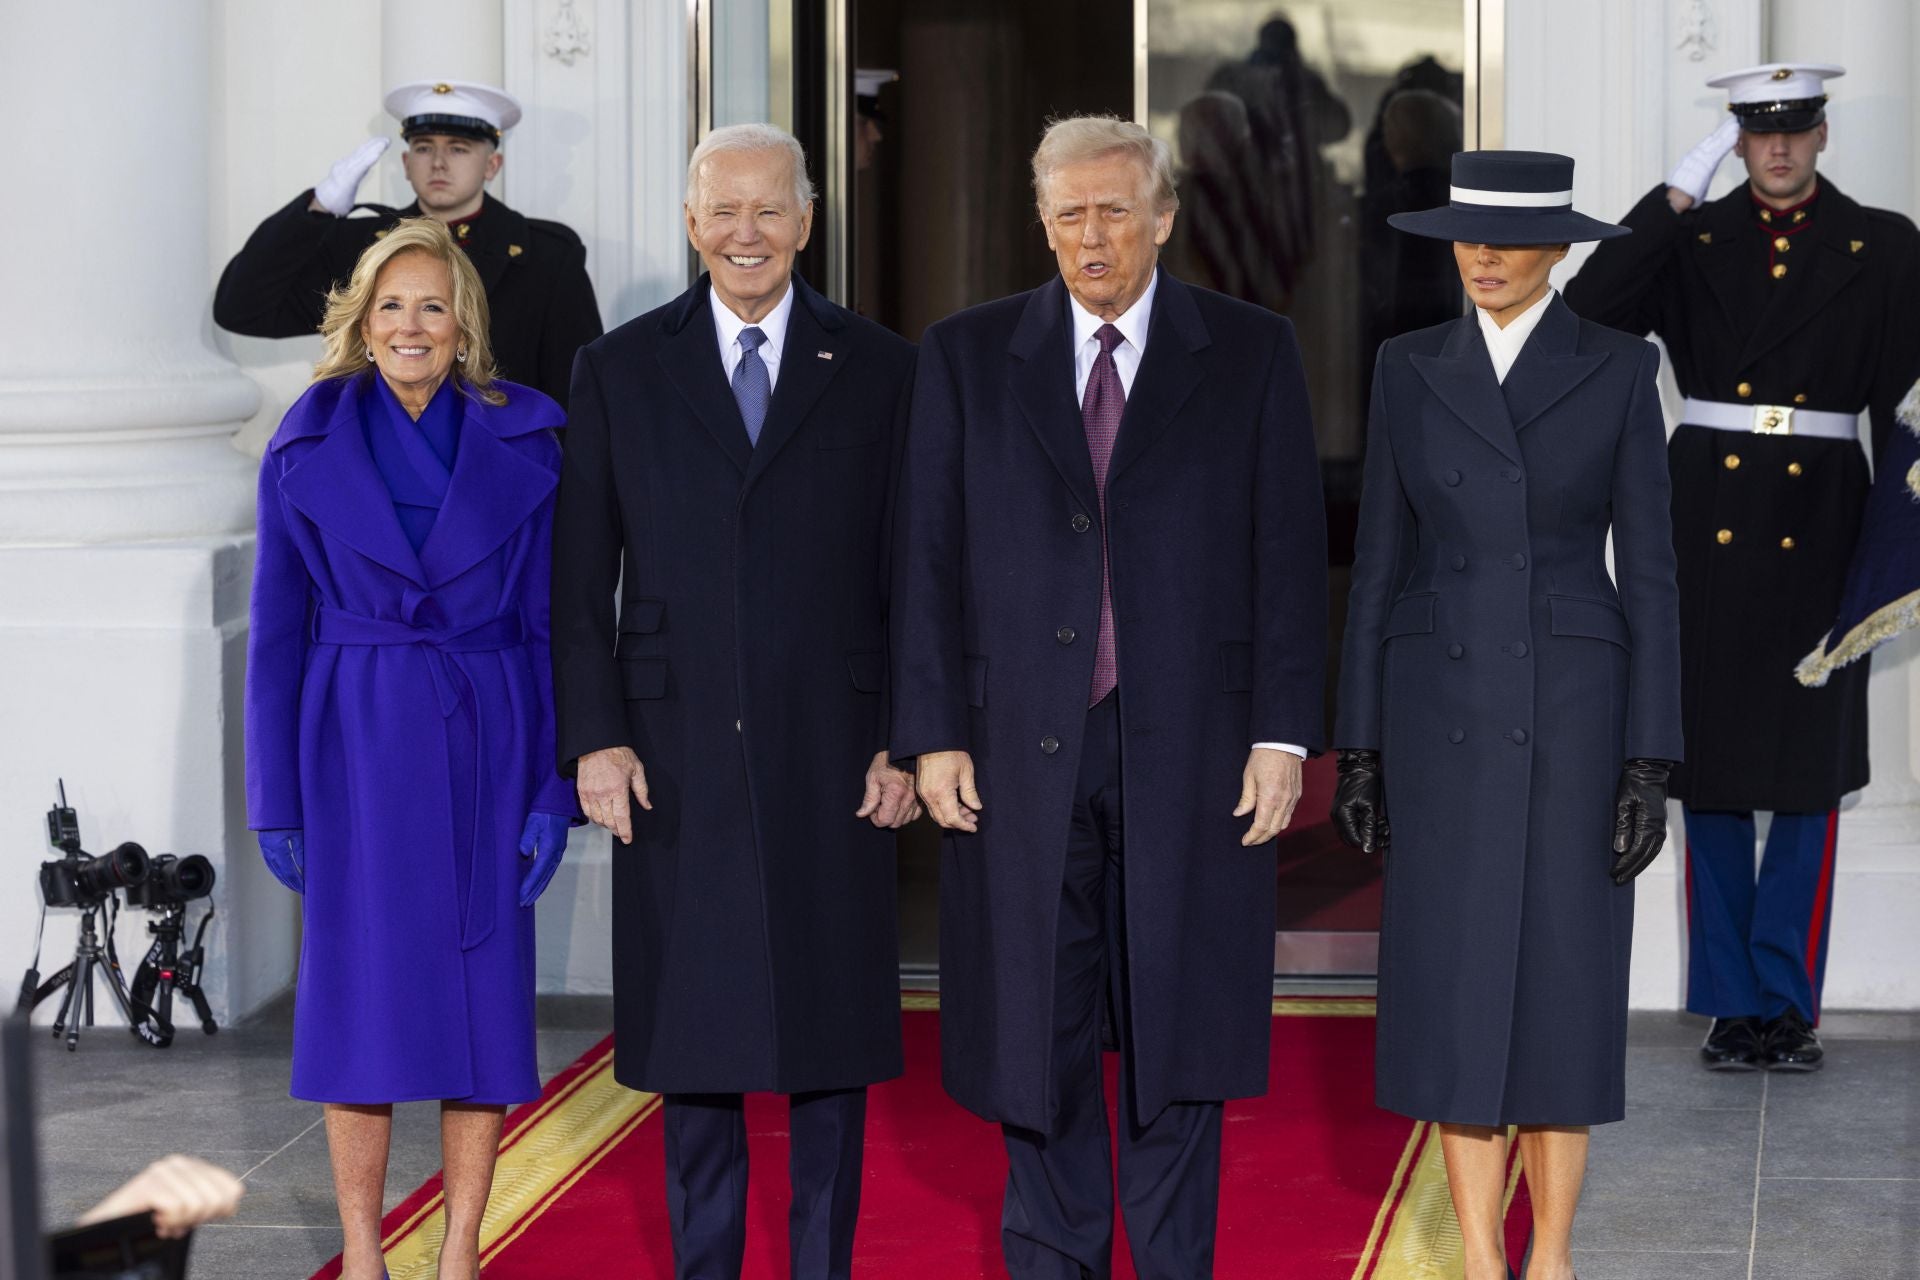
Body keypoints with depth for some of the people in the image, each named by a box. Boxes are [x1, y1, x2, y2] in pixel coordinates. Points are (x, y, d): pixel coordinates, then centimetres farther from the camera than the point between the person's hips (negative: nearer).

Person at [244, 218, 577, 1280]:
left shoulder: (523, 443, 2)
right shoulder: (309, 445, 2)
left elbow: (552, 625, 2)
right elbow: (277, 630, 3)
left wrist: (554, 787, -4)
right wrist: (275, 795, -1)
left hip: (486, 746, 0)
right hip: (355, 745, 0)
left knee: (484, 988, 2)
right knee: (360, 992, 2)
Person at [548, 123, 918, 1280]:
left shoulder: (879, 370, 5)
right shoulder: (620, 370, 6)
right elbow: (581, 580, 5)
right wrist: (595, 737, -4)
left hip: (831, 752, 0)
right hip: (677, 759, 0)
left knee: (831, 1027, 5)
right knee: (691, 1028, 6)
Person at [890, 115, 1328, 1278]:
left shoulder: (1253, 354, 3)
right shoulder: (968, 356, 6)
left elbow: (1291, 553, 1)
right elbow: (930, 556, 4)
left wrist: (1284, 732, -5)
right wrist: (934, 734, -2)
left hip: (1193, 750, -1)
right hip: (1023, 747, 1)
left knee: (1182, 1028, 6)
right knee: (1036, 1031, 7)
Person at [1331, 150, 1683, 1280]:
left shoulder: (1621, 369, -1)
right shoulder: (1410, 368, 5)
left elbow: (1649, 574, -2)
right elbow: (1381, 565, 7)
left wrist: (1652, 763, -7)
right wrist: (1359, 748, 3)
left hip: (1572, 708, -2)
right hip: (1441, 708, 2)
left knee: (1559, 986, 2)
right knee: (1455, 987, 1)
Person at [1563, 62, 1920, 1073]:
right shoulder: (1690, 241, 5)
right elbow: (1587, 313, -11)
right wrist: (1677, 193, -13)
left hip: (1819, 523, -1)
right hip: (1707, 521, 1)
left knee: (1810, 766, 2)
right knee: (1709, 767, 4)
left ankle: (1786, 1002, 13)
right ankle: (1734, 1003, 14)